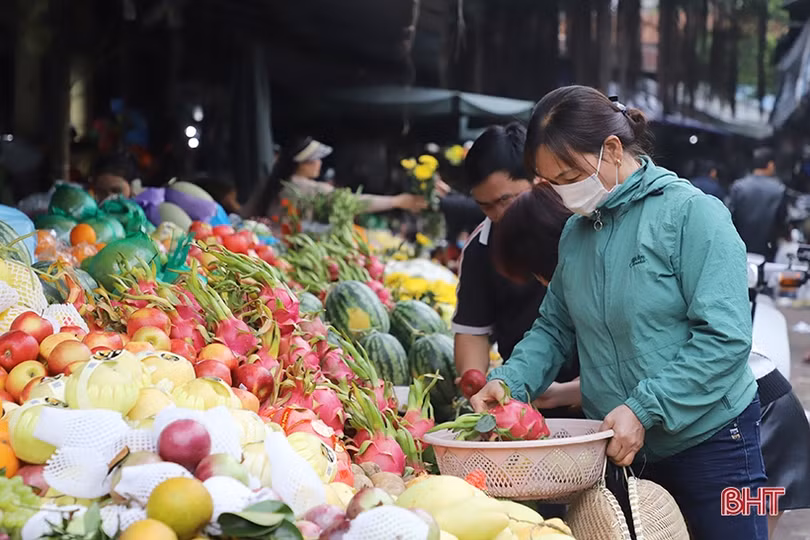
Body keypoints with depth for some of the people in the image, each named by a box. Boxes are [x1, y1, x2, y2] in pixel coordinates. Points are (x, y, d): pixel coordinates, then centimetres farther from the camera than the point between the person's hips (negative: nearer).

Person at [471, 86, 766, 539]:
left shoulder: (692, 214, -14)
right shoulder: (576, 233, 7)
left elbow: (724, 337, -20)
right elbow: (554, 328, 13)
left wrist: (643, 410, -25)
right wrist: (509, 381, -6)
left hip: (709, 443, -6)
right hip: (619, 451, 6)